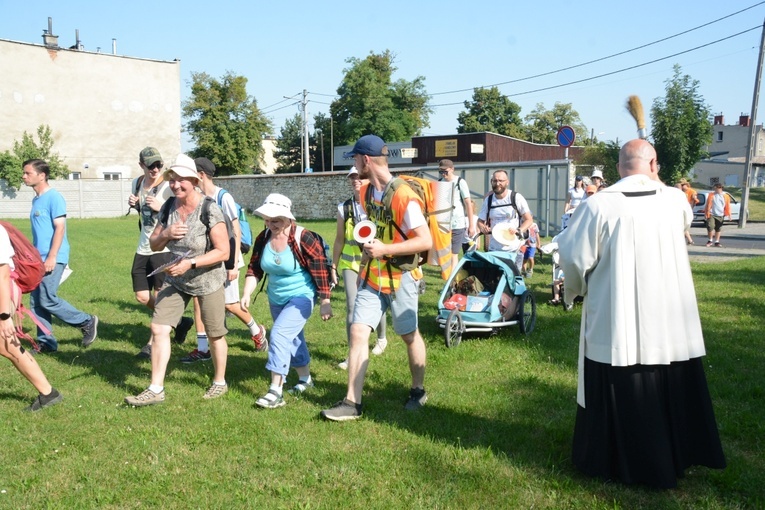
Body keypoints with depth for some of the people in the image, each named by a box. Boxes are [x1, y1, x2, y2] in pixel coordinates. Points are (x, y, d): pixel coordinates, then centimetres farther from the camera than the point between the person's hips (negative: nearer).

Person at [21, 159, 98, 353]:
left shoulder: (54, 197, -12)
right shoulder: (36, 199, 14)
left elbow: (60, 228, -18)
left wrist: (51, 257, -22)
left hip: (52, 259, -9)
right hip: (39, 259, 9)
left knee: (48, 300, -9)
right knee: (36, 302, 8)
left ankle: (87, 322, 6)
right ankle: (45, 342, 16)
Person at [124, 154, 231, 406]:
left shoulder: (209, 210, -19)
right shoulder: (168, 207, -2)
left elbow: (223, 251, -20)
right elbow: (154, 245, 7)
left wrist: (190, 263, -27)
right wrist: (166, 234, -15)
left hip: (207, 281, -5)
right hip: (175, 280, 5)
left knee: (214, 335, 8)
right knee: (158, 329, -2)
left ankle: (220, 382, 30)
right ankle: (156, 389, 8)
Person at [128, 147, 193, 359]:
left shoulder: (168, 186, -13)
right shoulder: (137, 183, 8)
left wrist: (162, 207, -26)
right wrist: (134, 204, 2)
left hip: (164, 248, -7)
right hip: (143, 248, 8)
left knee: (160, 297, -1)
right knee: (143, 297, 11)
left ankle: (154, 342, 14)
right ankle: (180, 321, 29)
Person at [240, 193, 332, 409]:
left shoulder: (303, 238, -21)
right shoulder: (263, 238, -4)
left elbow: (320, 271, -18)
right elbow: (254, 268, 2)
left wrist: (325, 302, -16)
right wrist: (247, 294, -10)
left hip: (301, 297, -7)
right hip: (276, 299, 7)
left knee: (280, 333, -20)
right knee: (293, 338, 19)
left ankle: (276, 391, -16)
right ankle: (305, 379, 39)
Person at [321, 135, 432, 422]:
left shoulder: (404, 197, -20)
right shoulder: (365, 193, 5)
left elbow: (425, 241, -23)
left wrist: (384, 249, -26)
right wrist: (367, 245, 10)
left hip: (400, 278, -6)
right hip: (371, 277, 6)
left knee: (409, 335, 11)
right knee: (358, 332, -3)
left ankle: (418, 391, 32)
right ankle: (353, 403, 1)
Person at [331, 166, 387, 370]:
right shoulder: (344, 208, 3)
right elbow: (339, 239, 9)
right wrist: (334, 265, 10)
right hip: (350, 263, 1)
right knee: (351, 307, -8)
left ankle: (381, 338, 41)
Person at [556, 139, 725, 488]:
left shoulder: (599, 204, -14)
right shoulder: (676, 200, -2)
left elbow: (573, 255, -11)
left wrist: (575, 288, 9)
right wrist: (654, 183, 24)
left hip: (617, 322, -3)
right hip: (670, 320, 4)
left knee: (618, 394, 10)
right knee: (671, 391, 19)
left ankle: (617, 460, 23)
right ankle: (676, 456, 35)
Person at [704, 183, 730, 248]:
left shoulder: (726, 196, 5)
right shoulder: (711, 195, 2)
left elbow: (727, 206, 7)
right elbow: (708, 205, 3)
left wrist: (728, 214, 4)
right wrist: (706, 213, 0)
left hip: (720, 215, 2)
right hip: (711, 215, -2)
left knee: (718, 229, 6)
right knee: (710, 227, -11)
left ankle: (717, 242, 15)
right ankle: (710, 241, 7)